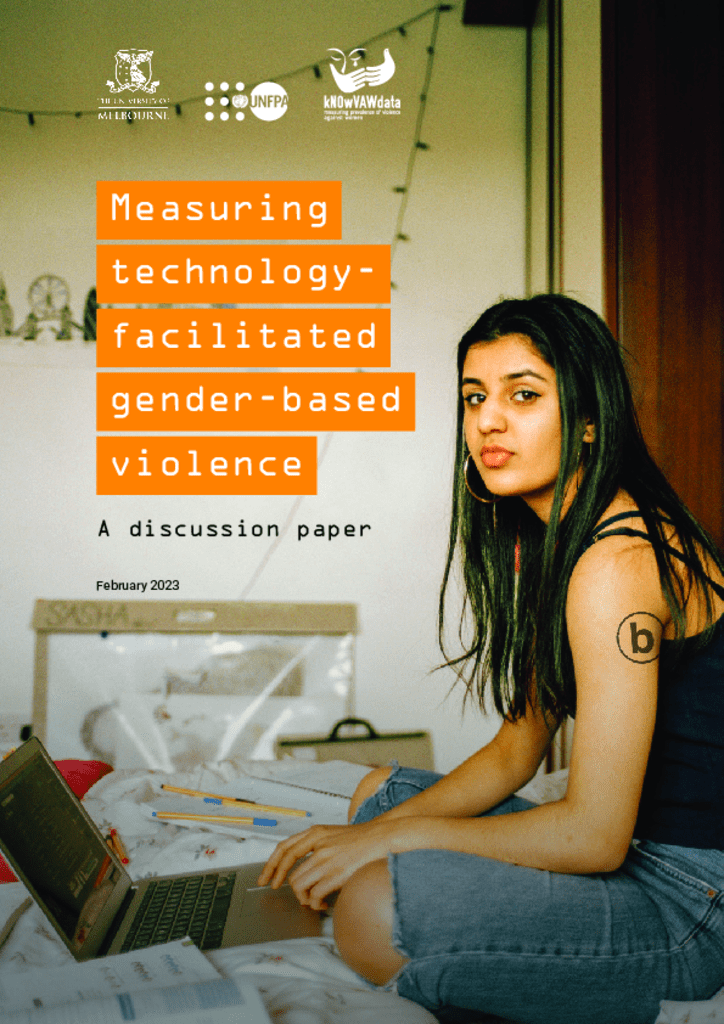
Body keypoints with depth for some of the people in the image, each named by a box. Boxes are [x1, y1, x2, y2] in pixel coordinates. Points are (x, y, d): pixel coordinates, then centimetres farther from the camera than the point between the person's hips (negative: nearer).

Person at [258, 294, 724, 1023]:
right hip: (634, 847, 10)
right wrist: (383, 823, -1)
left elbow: (595, 835, -25)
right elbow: (518, 747, 11)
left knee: (374, 913, -26)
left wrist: (394, 836, -15)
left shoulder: (617, 562, -24)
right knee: (380, 793, 17)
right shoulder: (551, 540, 8)